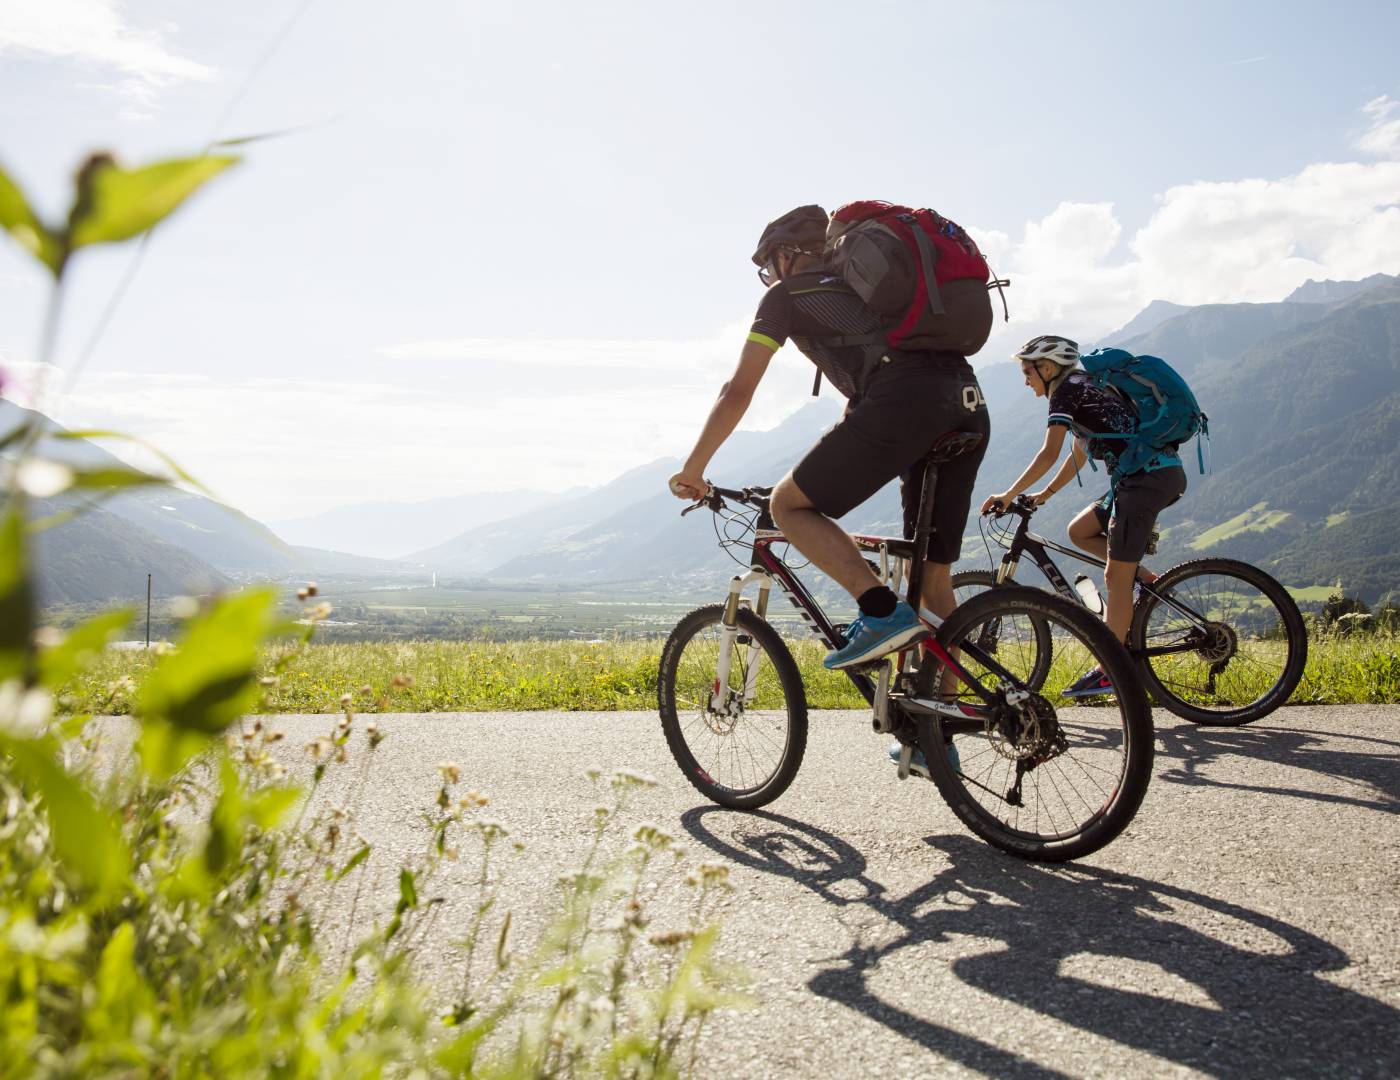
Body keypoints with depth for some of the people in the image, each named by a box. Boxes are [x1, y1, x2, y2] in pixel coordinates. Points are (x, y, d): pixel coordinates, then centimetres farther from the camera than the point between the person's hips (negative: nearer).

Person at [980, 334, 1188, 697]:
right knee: (1079, 531, 16)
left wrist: (1008, 495, -10)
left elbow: (1049, 454, -15)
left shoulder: (1065, 391, -6)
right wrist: (1045, 493, 25)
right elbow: (1079, 455, 27)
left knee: (1115, 578, -6)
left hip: (1147, 476, -9)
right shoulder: (1083, 388, 23)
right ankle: (1145, 577, 12)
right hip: (1163, 473, 9)